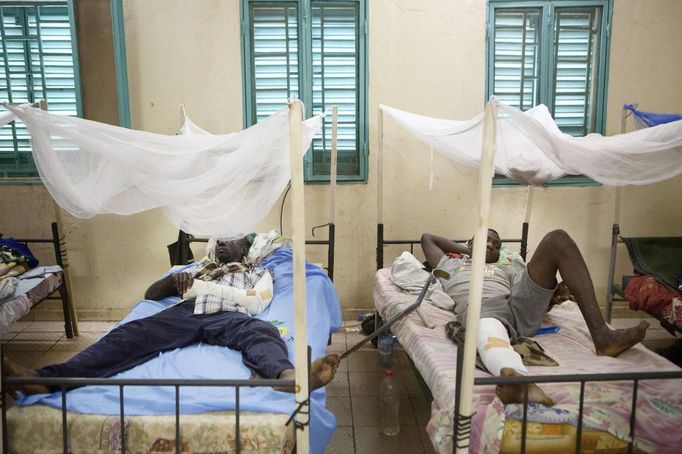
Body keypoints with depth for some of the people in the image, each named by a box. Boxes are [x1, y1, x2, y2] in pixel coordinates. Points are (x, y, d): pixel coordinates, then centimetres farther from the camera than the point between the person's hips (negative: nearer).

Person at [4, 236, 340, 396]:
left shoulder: (259, 273, 29)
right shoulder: (200, 268, 37)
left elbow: (256, 304, 5)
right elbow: (151, 293, 31)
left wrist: (206, 287, 3)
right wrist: (174, 280, 8)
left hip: (229, 318, -3)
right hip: (187, 313, 3)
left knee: (263, 332, -37)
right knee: (133, 333, -25)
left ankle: (287, 376, -70)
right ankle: (49, 377, -43)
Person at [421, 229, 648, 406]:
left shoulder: (507, 268, 39)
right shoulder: (450, 264, 37)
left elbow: (535, 299, 25)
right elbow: (427, 237, 46)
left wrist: (555, 294, 1)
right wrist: (466, 250, 45)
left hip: (520, 307, 4)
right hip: (478, 309, -4)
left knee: (557, 239, -11)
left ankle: (602, 336, -25)